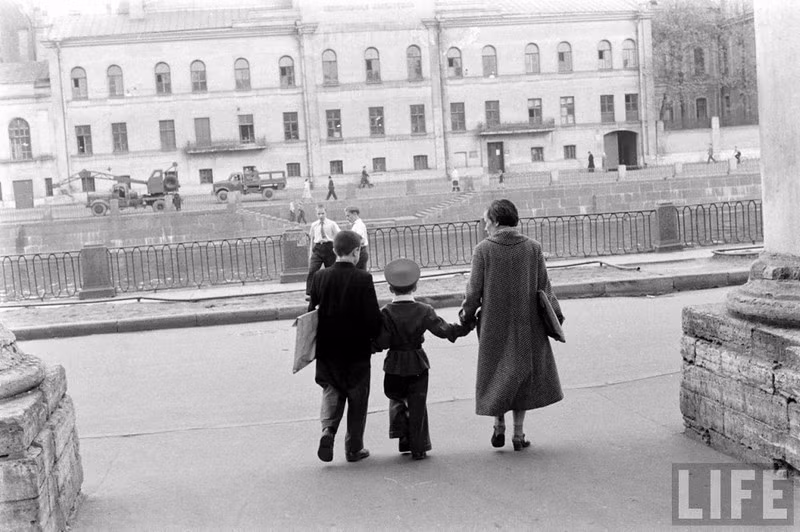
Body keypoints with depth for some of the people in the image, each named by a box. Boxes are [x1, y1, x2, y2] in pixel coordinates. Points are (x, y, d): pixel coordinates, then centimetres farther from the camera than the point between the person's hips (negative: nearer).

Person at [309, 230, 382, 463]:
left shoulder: (320, 277, -3)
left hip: (327, 349, 3)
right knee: (357, 400, 11)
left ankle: (328, 429, -7)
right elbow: (373, 316, -14)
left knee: (331, 392, 17)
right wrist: (375, 338, 4)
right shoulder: (363, 279, -14)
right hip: (356, 350, -3)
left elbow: (311, 311, 3)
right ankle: (354, 448, 17)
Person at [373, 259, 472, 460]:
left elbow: (381, 343, -14)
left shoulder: (387, 313, -11)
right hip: (418, 364, 1)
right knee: (417, 405, 8)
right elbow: (444, 330, -6)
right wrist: (467, 325, 6)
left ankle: (403, 437, 6)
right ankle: (418, 448, 10)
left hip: (395, 366, 0)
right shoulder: (424, 311, -7)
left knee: (397, 399, 21)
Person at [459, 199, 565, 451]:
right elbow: (544, 287, -1)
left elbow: (474, 291, -7)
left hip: (494, 325, -1)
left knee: (497, 373, 16)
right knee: (523, 374, 12)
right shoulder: (533, 248, -5)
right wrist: (555, 315, 11)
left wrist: (466, 316, 9)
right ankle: (518, 435, 15)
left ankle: (499, 426, 12)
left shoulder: (483, 250, -10)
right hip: (526, 325, 1)